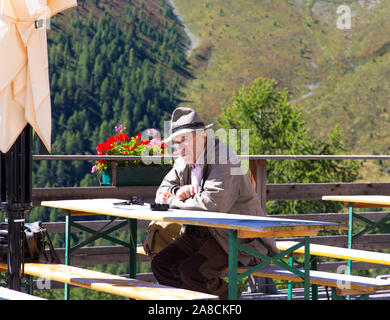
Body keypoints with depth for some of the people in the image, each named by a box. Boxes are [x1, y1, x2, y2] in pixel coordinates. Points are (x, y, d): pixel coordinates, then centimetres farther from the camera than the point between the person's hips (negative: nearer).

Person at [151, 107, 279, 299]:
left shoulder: (223, 160, -19)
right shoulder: (184, 162, 8)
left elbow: (214, 203, -33)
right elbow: (163, 192, 18)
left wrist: (175, 202, -20)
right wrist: (178, 192, -7)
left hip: (237, 238, -9)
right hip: (201, 232, 9)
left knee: (191, 271, -25)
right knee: (161, 264, -5)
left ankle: (230, 295, 0)